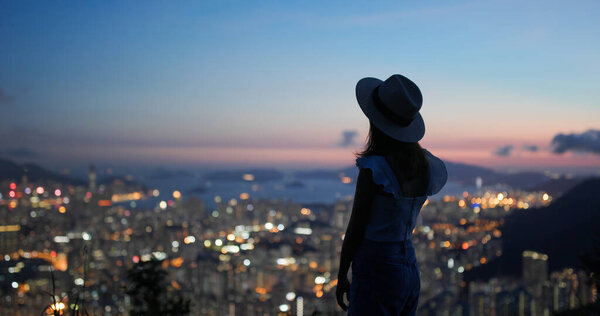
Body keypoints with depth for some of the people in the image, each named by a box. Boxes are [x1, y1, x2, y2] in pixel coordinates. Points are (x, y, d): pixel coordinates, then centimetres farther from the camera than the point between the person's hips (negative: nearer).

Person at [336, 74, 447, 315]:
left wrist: (341, 278, -1)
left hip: (375, 272, -7)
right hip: (410, 270, 8)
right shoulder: (427, 165, -1)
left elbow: (355, 229, -13)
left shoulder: (373, 170, -20)